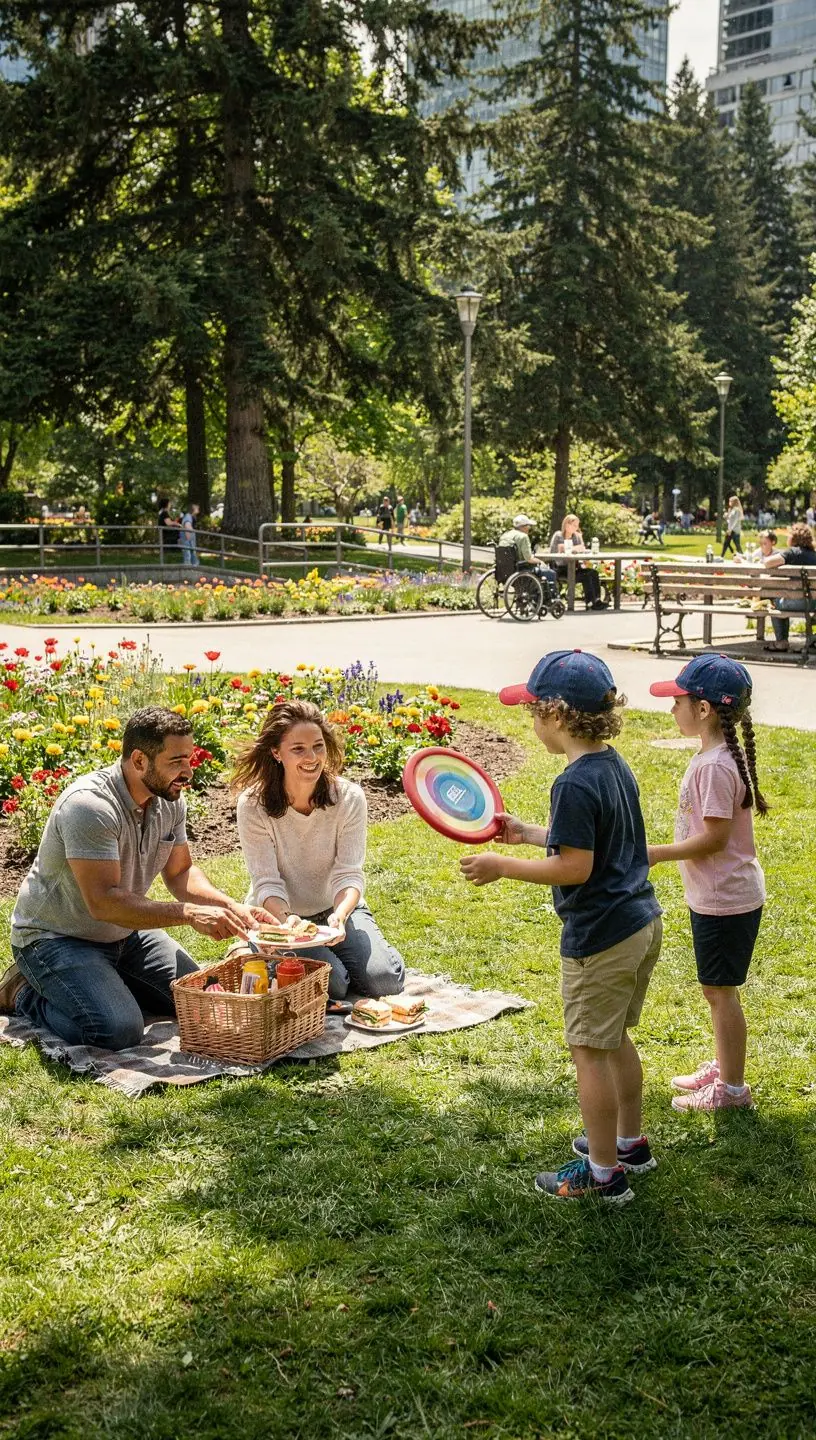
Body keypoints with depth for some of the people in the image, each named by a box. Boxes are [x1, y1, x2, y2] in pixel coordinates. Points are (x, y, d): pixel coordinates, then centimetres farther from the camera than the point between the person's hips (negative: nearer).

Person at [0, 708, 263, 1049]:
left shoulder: (169, 799, -4)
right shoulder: (89, 804, -30)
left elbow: (180, 873, 6)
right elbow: (103, 901, -36)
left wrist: (229, 906, -13)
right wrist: (189, 913, -40)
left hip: (124, 932, 8)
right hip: (56, 939, -8)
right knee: (120, 1031, -27)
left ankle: (109, 980, 18)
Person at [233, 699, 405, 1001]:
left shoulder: (349, 798, -14)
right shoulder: (253, 804, -19)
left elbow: (349, 874, -17)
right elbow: (266, 883, -19)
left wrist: (340, 914, -39)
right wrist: (286, 920, -41)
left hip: (337, 909, 2)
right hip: (279, 915, -2)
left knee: (385, 980, -19)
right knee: (331, 984, -25)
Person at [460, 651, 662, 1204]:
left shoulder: (575, 784, -23)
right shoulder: (616, 766, 6)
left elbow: (575, 867, -23)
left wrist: (502, 866, -15)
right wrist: (527, 833, 18)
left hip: (601, 937, -9)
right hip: (643, 923, 9)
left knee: (590, 1050, 4)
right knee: (616, 1038, 23)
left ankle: (603, 1172, 13)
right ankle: (630, 1142, 37)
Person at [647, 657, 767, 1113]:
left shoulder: (714, 766, -24)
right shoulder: (722, 755, 7)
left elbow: (715, 837, -25)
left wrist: (659, 853, -17)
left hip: (725, 900, -10)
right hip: (718, 895, 10)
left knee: (721, 990, 2)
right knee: (718, 989, 21)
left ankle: (732, 1088, 13)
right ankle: (723, 1067, 36)